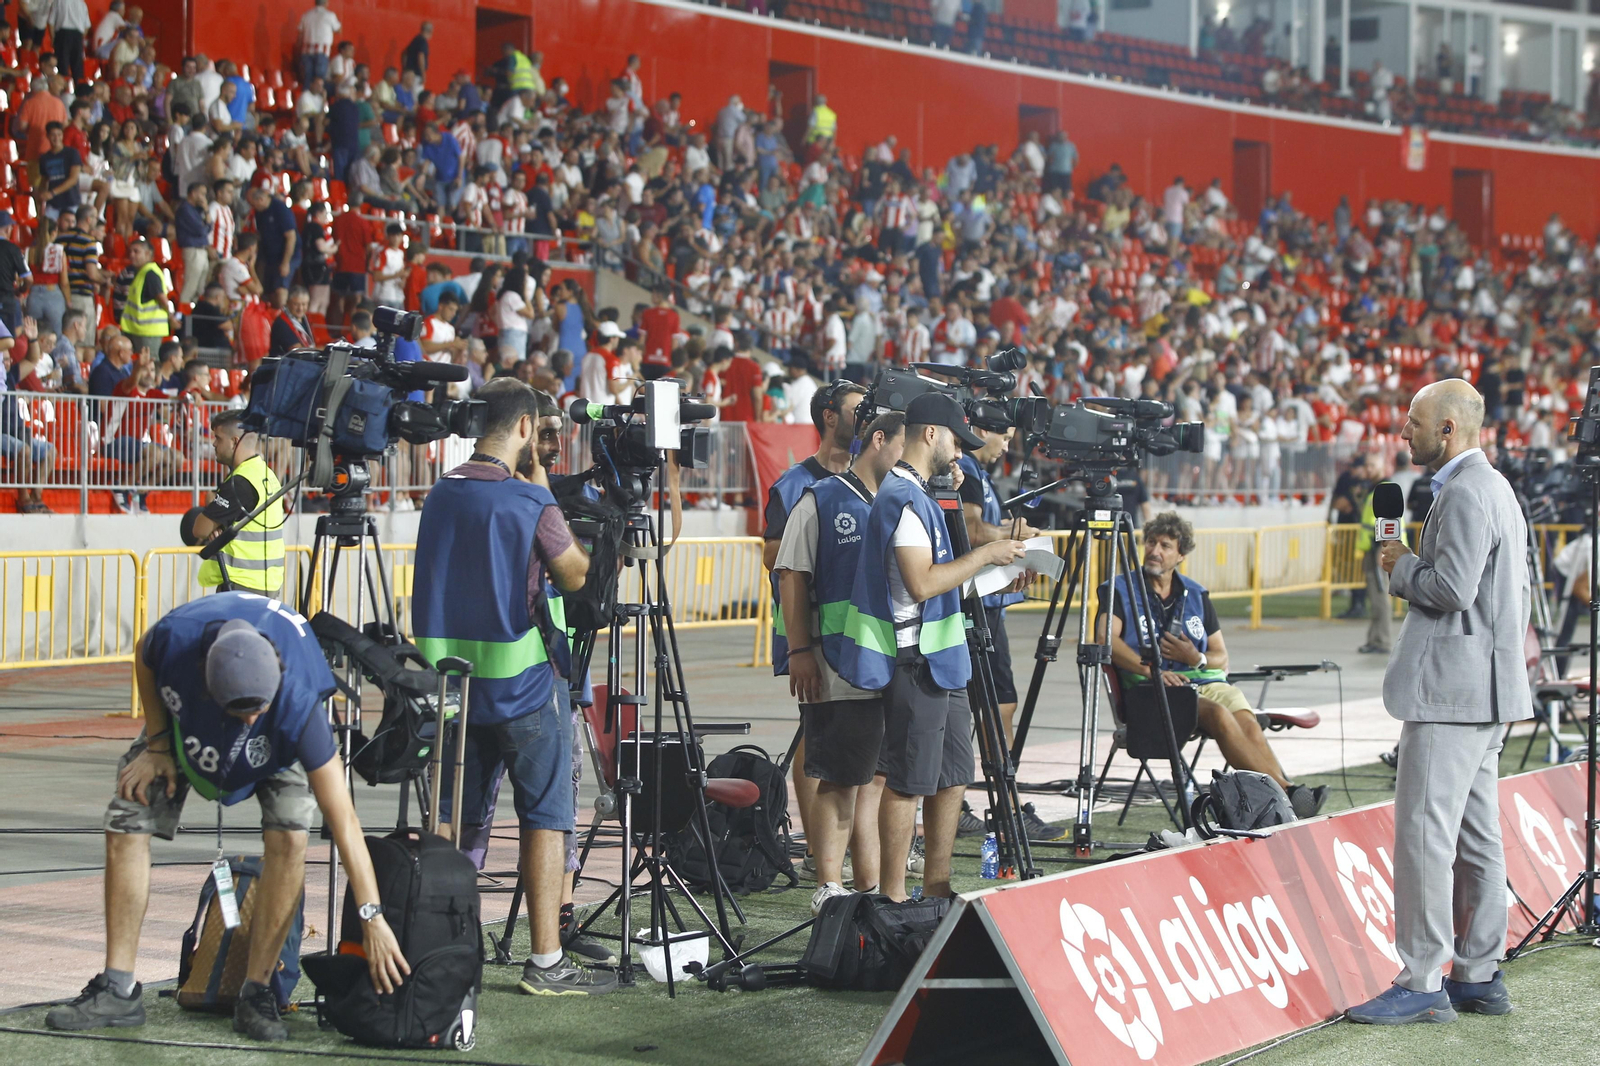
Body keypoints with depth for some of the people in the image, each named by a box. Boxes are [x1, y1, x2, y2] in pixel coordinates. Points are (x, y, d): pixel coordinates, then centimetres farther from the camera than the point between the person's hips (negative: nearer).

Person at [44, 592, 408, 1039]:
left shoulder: (297, 704, -44)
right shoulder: (176, 637, -41)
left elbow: (344, 822, -41)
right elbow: (144, 659, -10)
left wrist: (372, 917, -42)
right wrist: (157, 745, -13)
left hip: (276, 746, -2)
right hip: (184, 719, 2)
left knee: (289, 835, -25)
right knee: (125, 826, -10)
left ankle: (256, 993, -14)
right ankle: (118, 991, -2)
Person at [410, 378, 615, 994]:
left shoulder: (441, 494, 6)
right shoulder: (529, 501, -13)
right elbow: (574, 575, -1)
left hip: (450, 679, 6)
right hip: (520, 685, -6)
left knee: (452, 818, 12)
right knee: (545, 818, 0)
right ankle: (546, 962, -1)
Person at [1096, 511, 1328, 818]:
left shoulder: (1196, 595, 20)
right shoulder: (1121, 590, 7)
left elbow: (1221, 658, 19)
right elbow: (1106, 639, -10)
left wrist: (1196, 659, -5)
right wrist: (1151, 669, -24)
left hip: (1205, 680, 4)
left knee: (1248, 722, -27)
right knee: (1220, 715, -32)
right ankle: (1284, 793, -41)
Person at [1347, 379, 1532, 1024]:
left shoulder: (1464, 493, -15)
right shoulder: (1495, 487, 19)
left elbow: (1451, 588, -23)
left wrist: (1401, 565, -7)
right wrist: (1414, 566, 18)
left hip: (1452, 687, -11)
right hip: (1485, 687, 11)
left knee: (1423, 832, -9)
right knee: (1475, 836, 12)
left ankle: (1422, 984, -8)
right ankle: (1479, 976, 17)